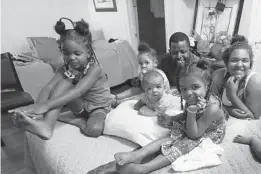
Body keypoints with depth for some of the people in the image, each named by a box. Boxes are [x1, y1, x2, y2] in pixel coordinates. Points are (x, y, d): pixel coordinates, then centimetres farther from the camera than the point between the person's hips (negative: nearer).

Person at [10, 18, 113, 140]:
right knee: (64, 82, -25)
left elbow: (78, 91, -39)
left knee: (94, 129, -38)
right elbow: (48, 87, -23)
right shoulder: (65, 69, -8)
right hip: (81, 105, 4)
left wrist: (46, 105, -49)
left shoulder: (94, 69, -25)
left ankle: (79, 121, -5)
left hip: (98, 108, -4)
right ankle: (47, 124, -35)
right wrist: (38, 106, -44)